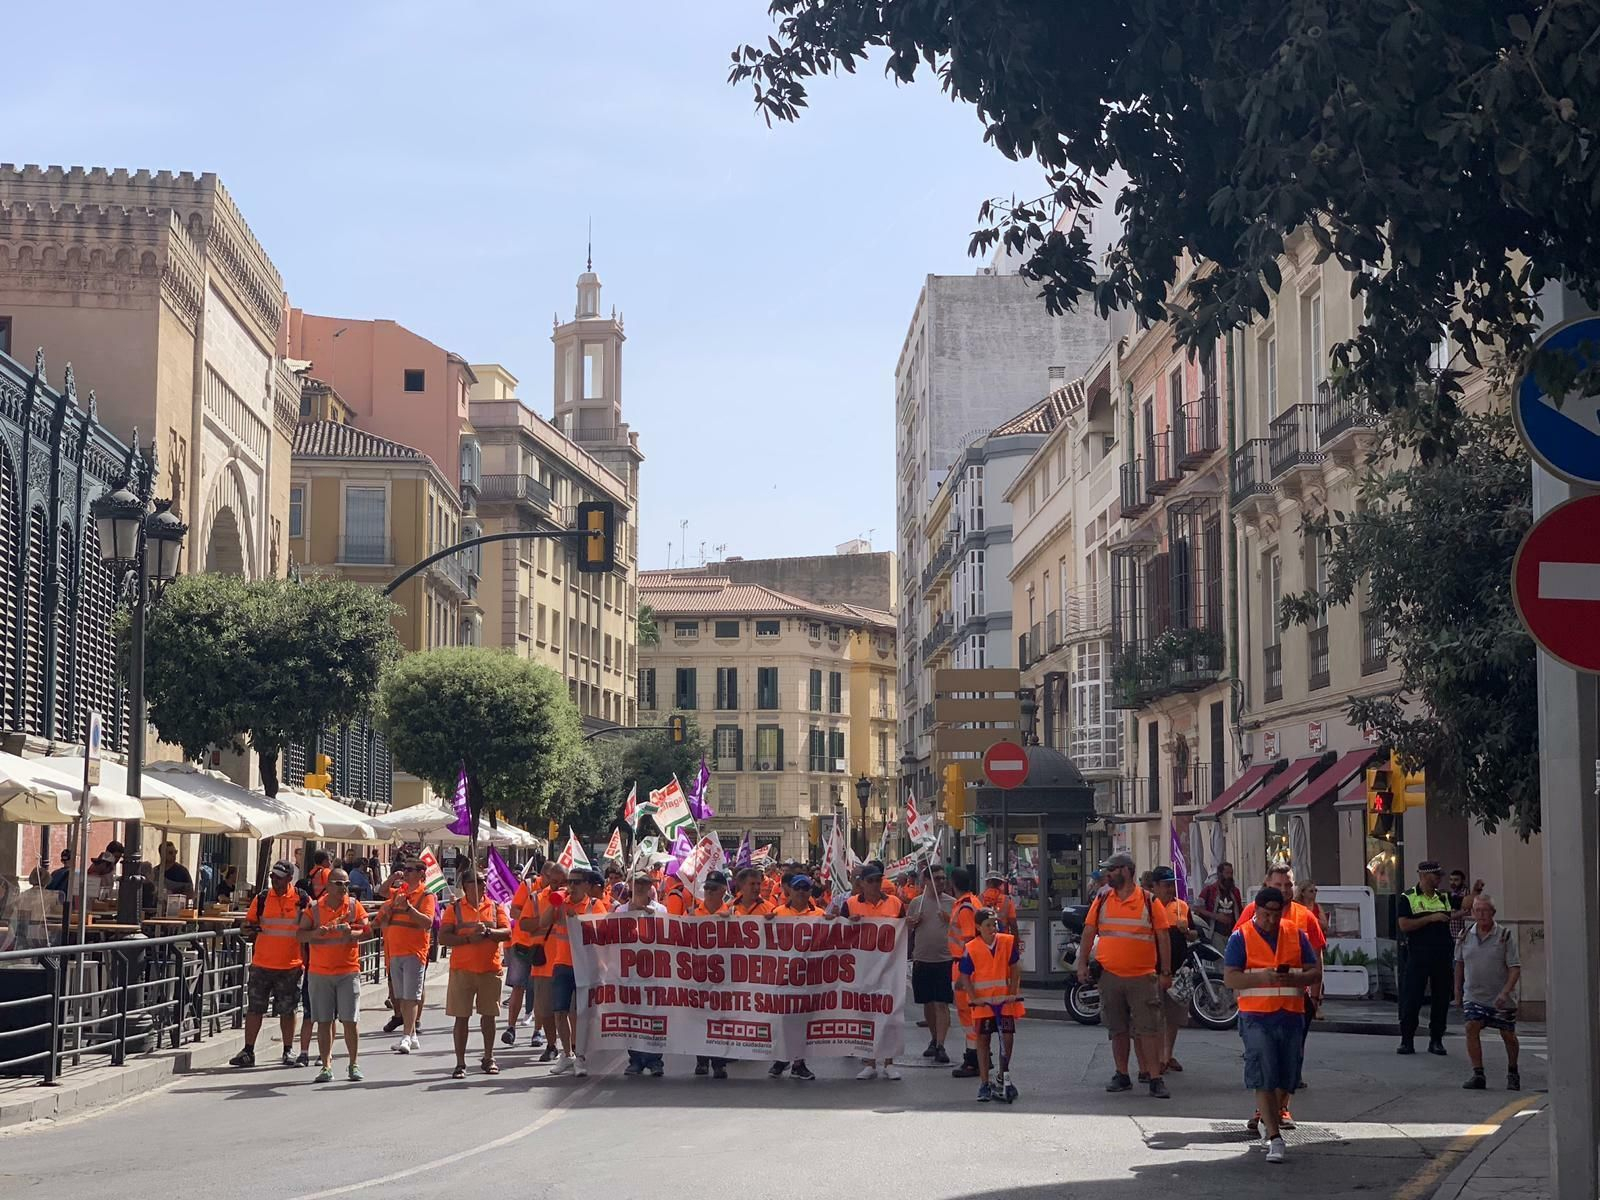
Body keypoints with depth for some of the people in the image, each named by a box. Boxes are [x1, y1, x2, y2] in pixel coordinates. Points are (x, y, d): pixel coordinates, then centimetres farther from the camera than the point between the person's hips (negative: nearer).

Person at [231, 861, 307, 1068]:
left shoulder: (301, 900, 0)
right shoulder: (261, 899, 4)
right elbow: (249, 925, 11)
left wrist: (306, 961, 1)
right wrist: (250, 929, -14)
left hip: (290, 966, -1)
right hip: (261, 964, 2)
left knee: (287, 1010, 7)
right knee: (254, 1008, 2)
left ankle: (288, 1051, 18)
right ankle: (248, 1052, 8)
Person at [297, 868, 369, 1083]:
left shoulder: (355, 906, 5)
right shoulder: (314, 908, 4)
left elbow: (365, 931, 2)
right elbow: (301, 935, 2)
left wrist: (352, 933, -18)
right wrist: (315, 933, -19)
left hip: (348, 971, 0)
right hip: (319, 972, 0)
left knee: (350, 1020, -2)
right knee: (324, 1020, 1)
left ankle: (354, 1065, 8)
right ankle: (326, 1066, 6)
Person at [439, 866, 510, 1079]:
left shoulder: (496, 907, 8)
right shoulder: (454, 908, 3)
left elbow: (507, 933, -2)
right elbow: (442, 938, -5)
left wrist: (488, 931, -19)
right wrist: (468, 939, -16)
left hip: (491, 969, 2)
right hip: (462, 970, -2)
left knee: (488, 1015, 9)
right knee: (461, 1017, -1)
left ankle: (488, 1058, 22)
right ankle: (460, 1063, 5)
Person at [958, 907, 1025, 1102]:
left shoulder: (1008, 942, -3)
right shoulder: (971, 949, -7)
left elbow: (1015, 969, 3)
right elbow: (965, 976, -2)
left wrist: (1013, 993, -4)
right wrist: (974, 998, -10)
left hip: (1005, 999, 1)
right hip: (983, 1001, -1)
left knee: (1008, 1037, -4)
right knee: (983, 1040, 3)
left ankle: (1004, 1077, 15)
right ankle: (984, 1084, 9)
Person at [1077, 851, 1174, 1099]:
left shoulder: (1149, 901, -1)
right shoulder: (1102, 901, 8)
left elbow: (1163, 937, 1)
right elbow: (1089, 932, 12)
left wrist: (1166, 973, -2)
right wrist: (1082, 964, 3)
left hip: (1143, 976, -3)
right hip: (1110, 976, 3)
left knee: (1148, 1029, -6)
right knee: (1117, 1029, 10)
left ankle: (1155, 1079, -4)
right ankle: (1122, 1075, 19)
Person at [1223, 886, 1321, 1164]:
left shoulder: (1296, 935, 10)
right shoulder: (1241, 937, 0)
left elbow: (1316, 973, 8)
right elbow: (1229, 977, -6)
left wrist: (1294, 978, -14)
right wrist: (1262, 977, -21)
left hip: (1291, 1015, 4)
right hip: (1256, 1016, -4)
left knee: (1286, 1078, 9)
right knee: (1263, 1078, -11)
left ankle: (1266, 1117, 31)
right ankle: (1274, 1137, -12)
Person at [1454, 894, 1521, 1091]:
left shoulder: (1505, 935, -9)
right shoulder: (1465, 935, 2)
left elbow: (1515, 968, -11)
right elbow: (1459, 964, 14)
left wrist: (1505, 992, -24)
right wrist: (1457, 993, 15)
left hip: (1500, 999, -2)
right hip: (1474, 995, 2)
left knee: (1508, 1035, 8)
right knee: (1472, 1028, -16)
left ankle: (1513, 1073, 30)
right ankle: (1478, 1075, -12)